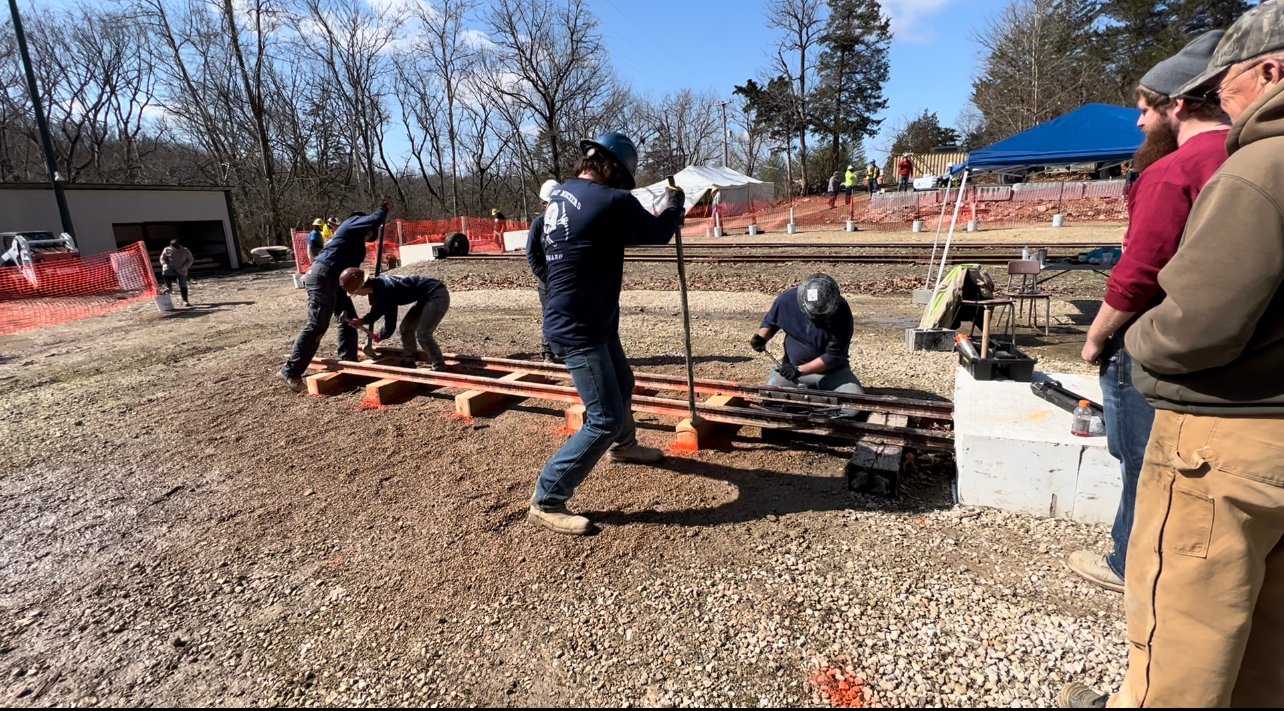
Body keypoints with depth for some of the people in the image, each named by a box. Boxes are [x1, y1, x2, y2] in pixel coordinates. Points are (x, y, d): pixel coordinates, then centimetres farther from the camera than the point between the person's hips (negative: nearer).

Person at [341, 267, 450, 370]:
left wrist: (379, 336, 3)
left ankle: (440, 368, 0)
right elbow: (377, 310, 21)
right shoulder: (377, 284, 3)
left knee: (423, 334, -15)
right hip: (426, 296, 10)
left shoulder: (385, 291, -24)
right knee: (406, 327, 13)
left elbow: (390, 324, -16)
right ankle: (409, 363, 22)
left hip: (437, 295, -10)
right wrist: (362, 321, 6)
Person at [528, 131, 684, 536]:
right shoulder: (611, 200, -18)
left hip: (592, 321, 10)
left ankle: (623, 445, 54)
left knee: (622, 385, 29)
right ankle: (546, 502, 1)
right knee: (605, 419, -6)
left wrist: (661, 208, 15)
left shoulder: (561, 193, 8)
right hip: (578, 329, -10)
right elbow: (658, 233, -4)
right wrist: (675, 202, 15)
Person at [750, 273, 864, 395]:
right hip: (791, 367, 1)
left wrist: (799, 370, -26)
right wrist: (761, 337, -17)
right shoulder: (787, 299, -16)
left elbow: (834, 355, -20)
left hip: (832, 371, -1)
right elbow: (770, 322, 5)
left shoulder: (841, 311, -22)